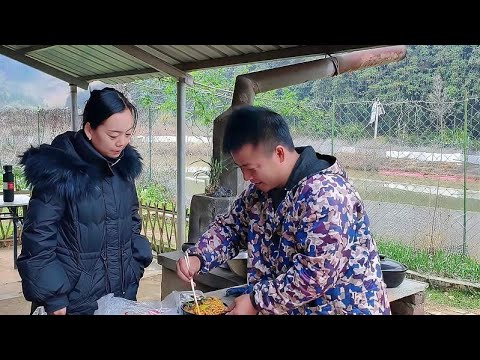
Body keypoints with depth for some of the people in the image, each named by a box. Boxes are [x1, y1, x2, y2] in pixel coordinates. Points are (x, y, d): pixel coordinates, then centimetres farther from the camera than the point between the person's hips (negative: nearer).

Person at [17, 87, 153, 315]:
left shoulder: (124, 163, 1)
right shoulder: (58, 170, -17)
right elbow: (38, 239, -14)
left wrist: (136, 266, 6)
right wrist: (53, 299, -14)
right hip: (76, 300, -5)